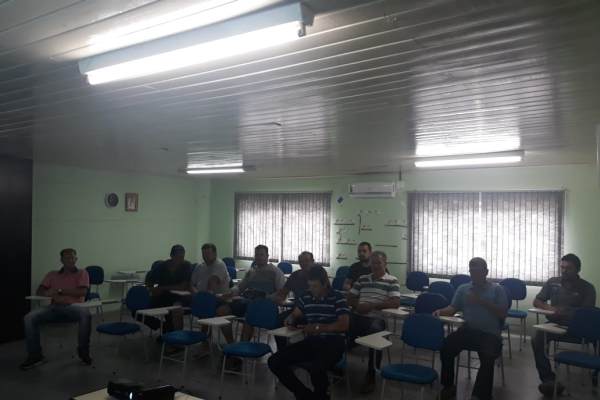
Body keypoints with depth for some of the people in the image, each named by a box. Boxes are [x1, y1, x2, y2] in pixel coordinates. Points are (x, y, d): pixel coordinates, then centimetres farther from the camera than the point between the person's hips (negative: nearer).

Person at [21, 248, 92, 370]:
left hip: (73, 307, -3)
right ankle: (35, 355, -12)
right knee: (30, 317, -23)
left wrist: (59, 290, -6)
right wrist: (49, 293, -10)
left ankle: (83, 351, -19)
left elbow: (82, 292, -4)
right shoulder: (52, 274, 23)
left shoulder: (82, 273, 12)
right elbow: (39, 291, 14)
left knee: (86, 314, -37)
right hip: (54, 307, 4)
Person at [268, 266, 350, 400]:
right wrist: (290, 321, -1)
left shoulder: (338, 298, -4)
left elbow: (344, 325, -12)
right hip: (311, 341, 6)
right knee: (274, 361, -10)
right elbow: (294, 315, 24)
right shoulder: (305, 297, 11)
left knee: (316, 369, -37)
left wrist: (318, 327, -18)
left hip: (333, 343, -6)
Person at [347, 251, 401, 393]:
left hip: (376, 318, -4)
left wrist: (372, 305, -13)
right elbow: (350, 298, 19)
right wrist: (358, 305, -4)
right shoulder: (362, 279, 20)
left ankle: (371, 376, -14)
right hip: (357, 316, 4)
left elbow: (395, 303, -7)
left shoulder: (392, 281, 6)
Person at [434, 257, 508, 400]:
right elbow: (453, 308, 12)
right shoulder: (463, 289, 17)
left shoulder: (497, 290, 8)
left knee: (488, 357, -33)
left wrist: (482, 302, -12)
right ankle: (448, 387, -5)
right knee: (446, 346, -23)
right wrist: (441, 311, -10)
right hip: (468, 330, 3)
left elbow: (502, 314, -2)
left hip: (490, 333, -3)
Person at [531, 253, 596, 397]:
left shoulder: (587, 288, 0)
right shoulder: (552, 282, 9)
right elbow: (536, 302, 12)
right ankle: (549, 379, -23)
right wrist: (550, 307, -10)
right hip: (554, 323, 2)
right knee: (537, 340, -27)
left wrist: (567, 311, -26)